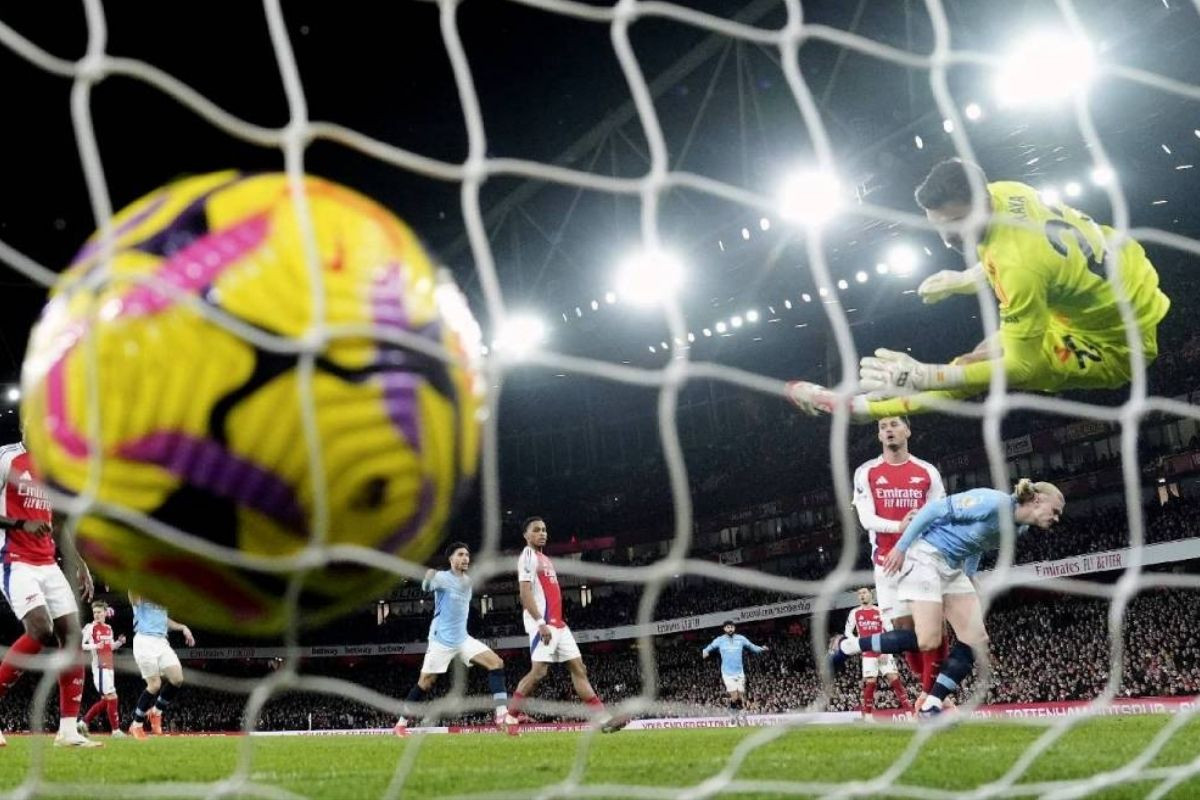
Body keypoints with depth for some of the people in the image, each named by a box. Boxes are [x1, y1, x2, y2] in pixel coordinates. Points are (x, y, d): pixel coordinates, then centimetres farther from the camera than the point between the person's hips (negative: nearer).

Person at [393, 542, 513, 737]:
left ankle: (502, 716, -14)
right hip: (441, 640, -6)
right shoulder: (443, 577, -9)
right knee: (425, 683, 0)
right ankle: (401, 724, 18)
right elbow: (427, 587, -27)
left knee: (496, 663, -10)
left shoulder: (468, 581, 11)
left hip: (463, 639, 6)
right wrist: (429, 577, -45)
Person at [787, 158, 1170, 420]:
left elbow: (1020, 368, -28)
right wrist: (966, 278, 10)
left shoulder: (1020, 266, -37)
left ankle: (863, 406, 0)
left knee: (980, 367, -12)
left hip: (1116, 343, -8)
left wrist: (923, 376, -35)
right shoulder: (1002, 192, -13)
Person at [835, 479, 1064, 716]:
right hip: (927, 556, -9)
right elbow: (935, 508, -19)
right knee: (927, 641, -16)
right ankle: (845, 646, -3)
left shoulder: (1019, 528, 6)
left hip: (953, 568, 9)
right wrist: (901, 547, -16)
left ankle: (930, 706, 1)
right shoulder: (994, 503, -22)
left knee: (976, 641, -3)